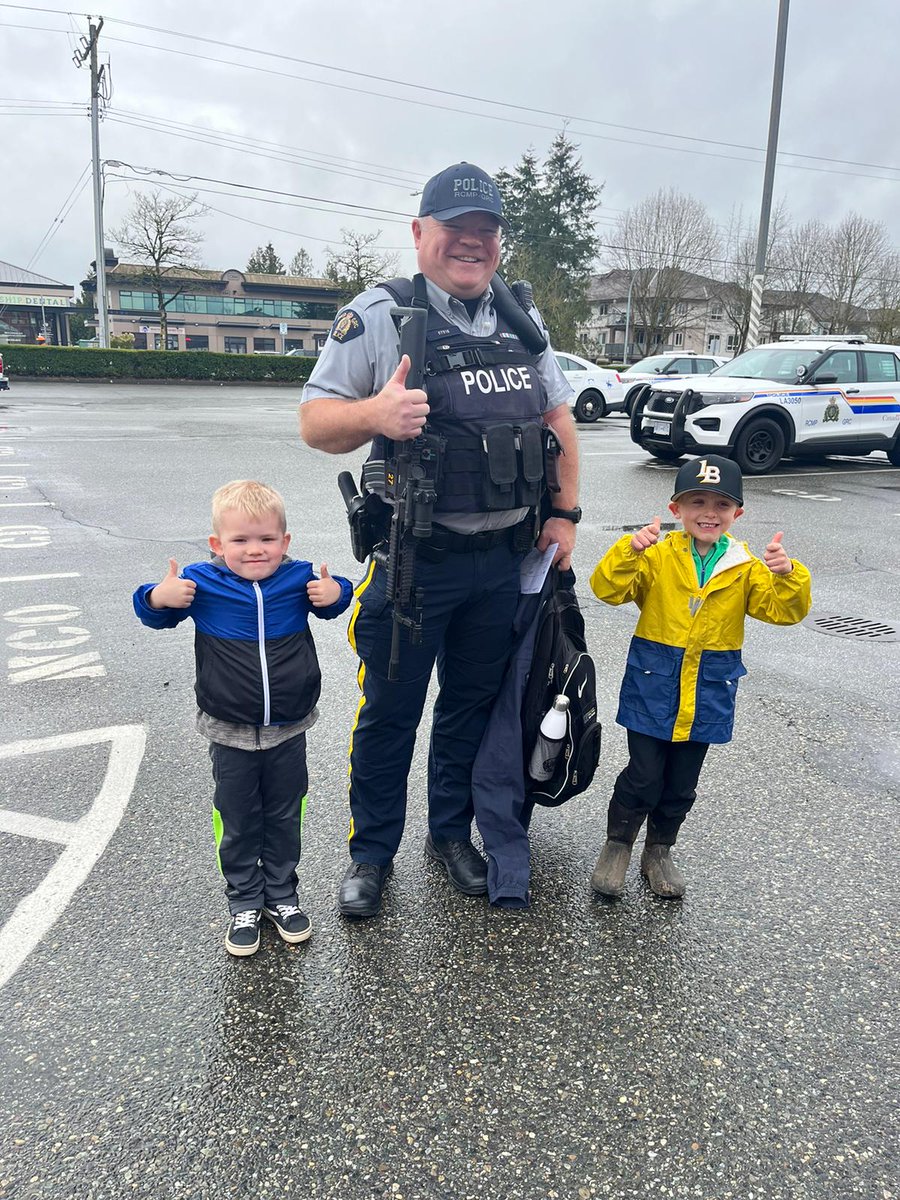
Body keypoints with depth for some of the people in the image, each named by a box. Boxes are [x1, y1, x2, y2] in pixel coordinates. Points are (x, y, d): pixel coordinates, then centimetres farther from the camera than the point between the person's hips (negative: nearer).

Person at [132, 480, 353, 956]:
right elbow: (153, 613, 2)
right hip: (231, 735, -1)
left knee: (284, 818, 16)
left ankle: (281, 895, 35)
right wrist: (158, 598, -21)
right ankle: (244, 903, 31)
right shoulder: (201, 583, -12)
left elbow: (333, 599, 12)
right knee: (237, 823, 13)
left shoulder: (299, 579, -8)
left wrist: (335, 594, -12)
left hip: (288, 731, 1)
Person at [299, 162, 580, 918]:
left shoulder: (523, 322, 9)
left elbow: (558, 418, 16)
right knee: (389, 712, 7)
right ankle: (371, 854, 26)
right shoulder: (379, 316, -7)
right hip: (413, 561, -4)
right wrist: (374, 414, -30)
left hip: (503, 560, 5)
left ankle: (451, 834, 36)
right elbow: (315, 421, -9)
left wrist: (565, 512, 7)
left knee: (473, 706, 16)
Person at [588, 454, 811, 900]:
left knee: (681, 784, 14)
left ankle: (659, 851, 35)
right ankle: (617, 846, 22)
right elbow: (608, 590, -15)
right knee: (643, 776, -1)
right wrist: (630, 551, -30)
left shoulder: (746, 568, 2)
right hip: (652, 685, -3)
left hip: (708, 693, 3)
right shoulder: (657, 557, -6)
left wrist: (787, 576, -24)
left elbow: (785, 611, -5)